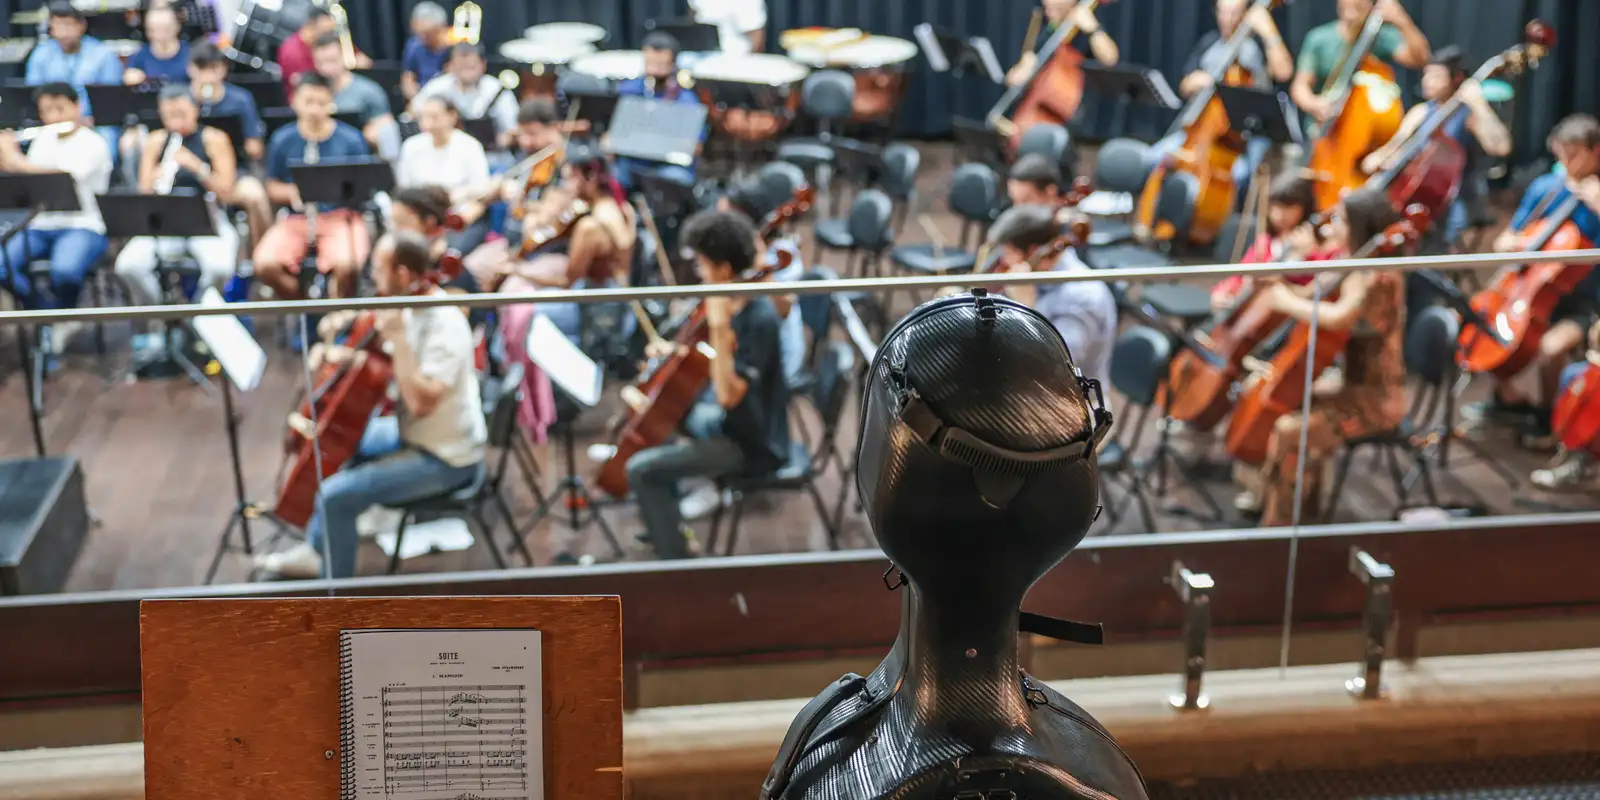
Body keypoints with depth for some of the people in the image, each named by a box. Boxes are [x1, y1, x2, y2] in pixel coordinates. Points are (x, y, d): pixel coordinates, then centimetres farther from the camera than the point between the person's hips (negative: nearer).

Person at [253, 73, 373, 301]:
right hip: (296, 219, 2)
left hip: (340, 216, -2)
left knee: (346, 266, -33)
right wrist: (292, 193, -12)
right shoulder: (282, 140, 2)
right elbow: (272, 188, 10)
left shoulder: (351, 139, -3)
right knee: (265, 265, -24)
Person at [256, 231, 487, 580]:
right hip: (414, 433, 10)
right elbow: (387, 363, 15)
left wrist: (397, 337, -33)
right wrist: (350, 356, -3)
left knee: (335, 496, -18)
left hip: (445, 459, -10)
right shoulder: (413, 305, 0)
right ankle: (314, 551, 33)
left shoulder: (444, 325, -29)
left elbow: (421, 401, -36)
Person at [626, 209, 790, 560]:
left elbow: (728, 393, -31)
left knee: (642, 469, -18)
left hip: (751, 444, -10)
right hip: (729, 419, 10)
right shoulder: (733, 300, 0)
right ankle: (667, 525, 37)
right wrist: (675, 350, 0)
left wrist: (719, 327, -35)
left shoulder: (760, 319, -28)